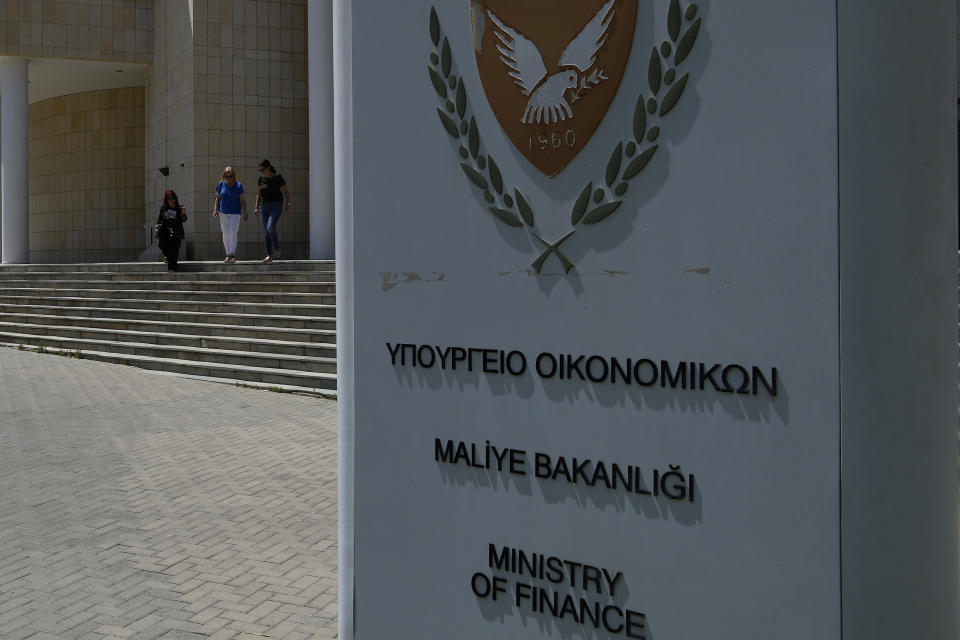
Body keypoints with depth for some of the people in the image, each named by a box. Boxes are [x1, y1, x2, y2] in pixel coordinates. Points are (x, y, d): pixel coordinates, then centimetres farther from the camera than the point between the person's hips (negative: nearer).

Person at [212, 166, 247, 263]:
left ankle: (233, 254, -10)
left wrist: (244, 212, -17)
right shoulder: (221, 184, 1)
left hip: (235, 213, -3)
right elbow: (218, 198, 9)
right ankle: (228, 255, 10)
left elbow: (242, 200, -6)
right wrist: (215, 210, -1)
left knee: (233, 233, -12)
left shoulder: (238, 185, -7)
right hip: (223, 213, 3)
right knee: (225, 234, 2)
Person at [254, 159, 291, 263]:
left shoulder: (278, 177, -6)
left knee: (270, 228, -23)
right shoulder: (260, 179, 6)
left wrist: (288, 204, -8)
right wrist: (256, 208, 3)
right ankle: (270, 256, 9)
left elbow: (286, 191, 3)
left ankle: (277, 249, -1)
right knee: (266, 232, 1)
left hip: (277, 206, -5)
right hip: (265, 207, 5)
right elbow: (259, 194, 12)